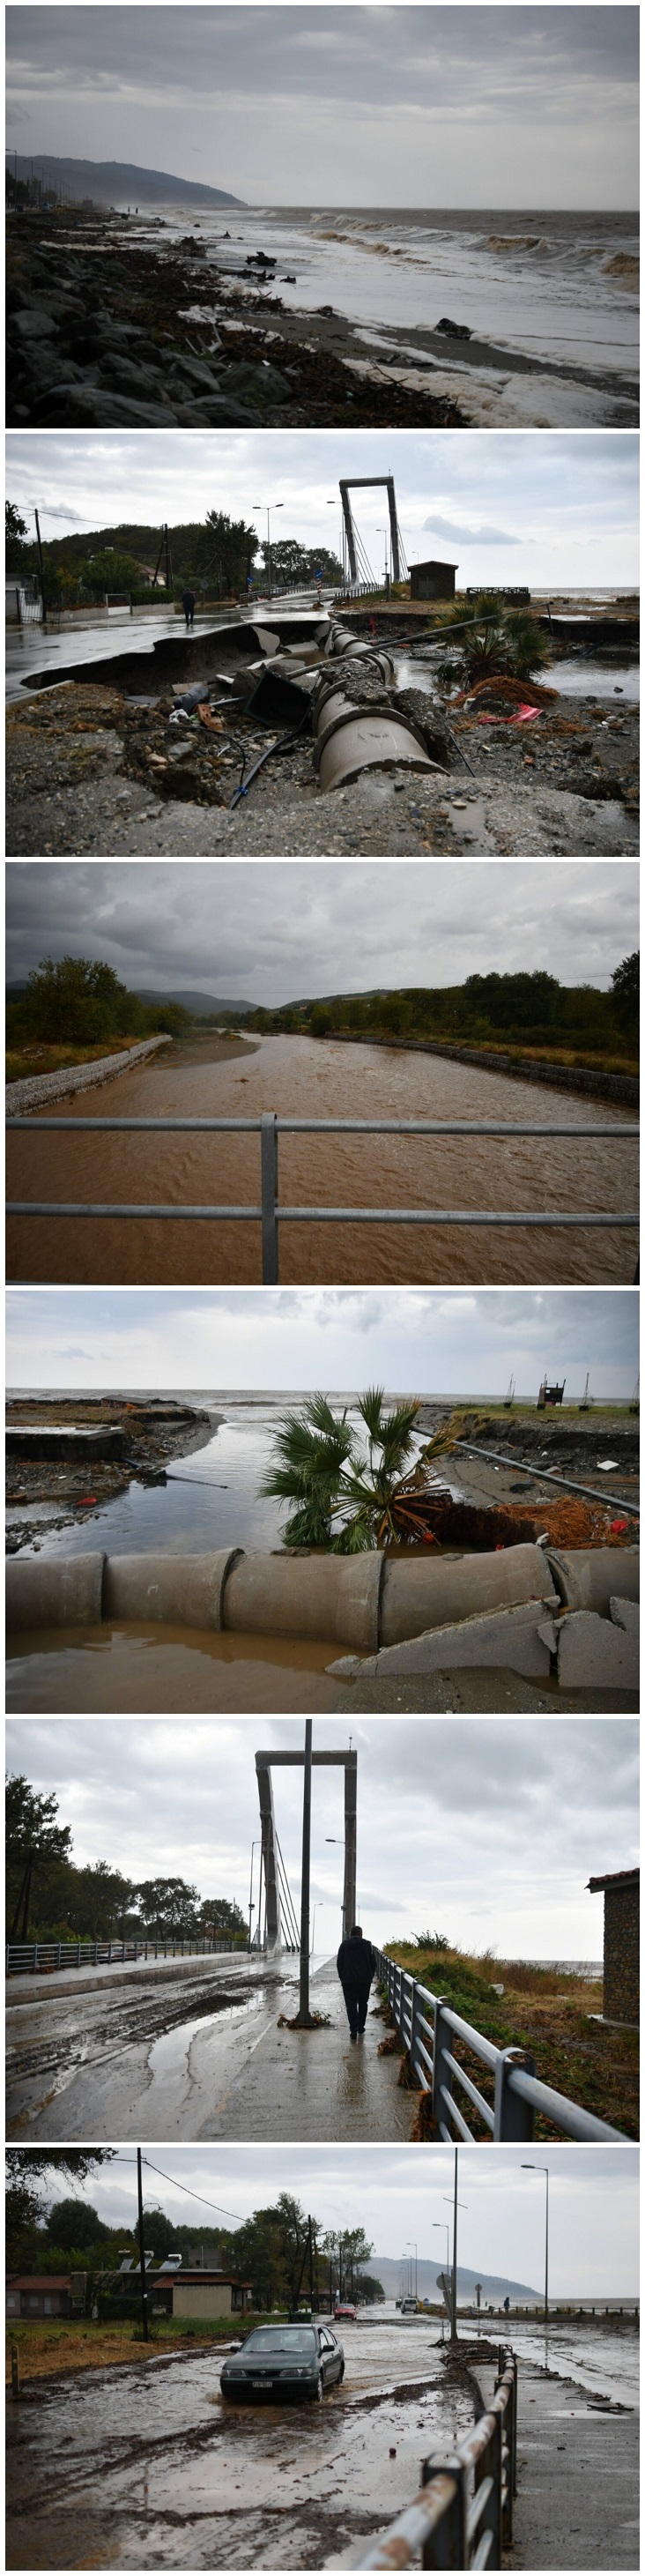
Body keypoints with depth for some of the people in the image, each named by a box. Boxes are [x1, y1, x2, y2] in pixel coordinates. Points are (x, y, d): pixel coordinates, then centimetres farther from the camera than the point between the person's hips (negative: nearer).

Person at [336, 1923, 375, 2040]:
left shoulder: (344, 1945, 1)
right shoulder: (367, 1945, -1)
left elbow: (339, 1963, 3)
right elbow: (373, 1963, -1)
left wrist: (342, 1978, 12)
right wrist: (370, 1977, 11)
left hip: (348, 1981, -1)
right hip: (364, 1980, 1)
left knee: (351, 2004, -2)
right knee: (362, 2003, 17)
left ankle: (353, 2030, -12)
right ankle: (360, 2027, 22)